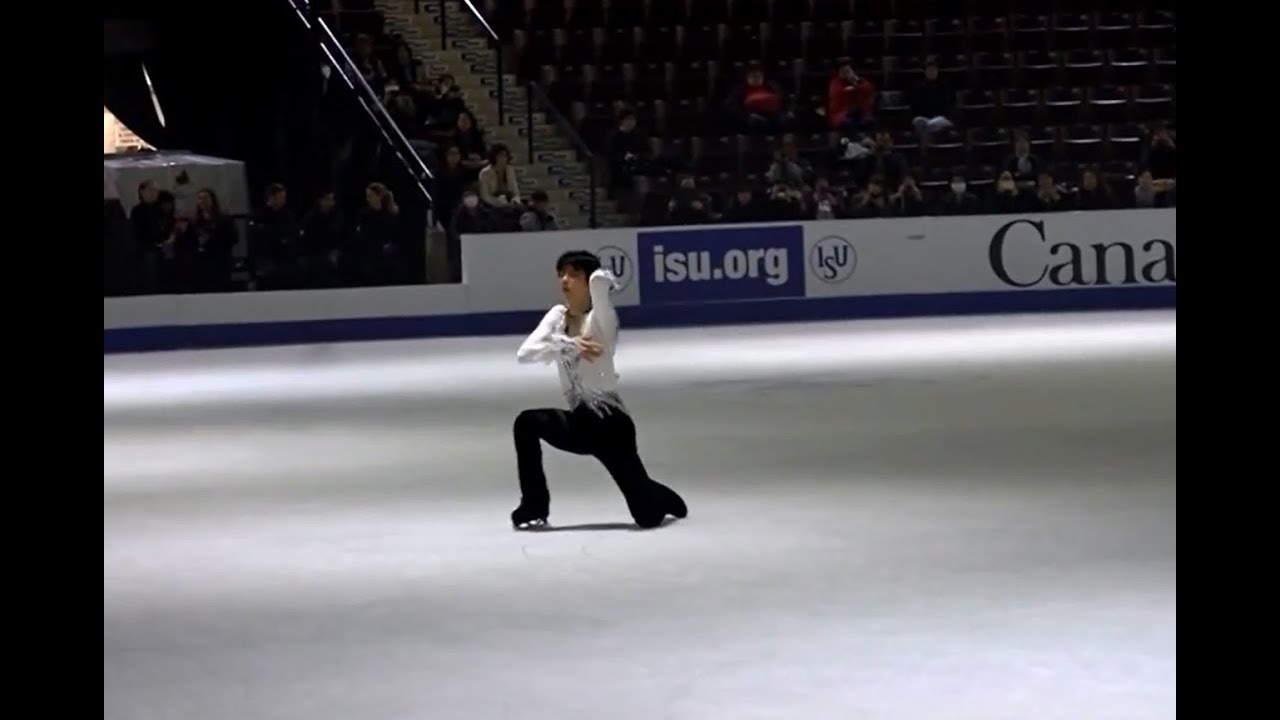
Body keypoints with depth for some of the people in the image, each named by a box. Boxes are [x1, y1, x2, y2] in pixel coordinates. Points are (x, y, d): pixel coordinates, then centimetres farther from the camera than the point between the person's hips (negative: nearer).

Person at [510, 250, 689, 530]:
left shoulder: (601, 319, -14)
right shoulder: (557, 316, 3)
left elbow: (600, 279, -36)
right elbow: (525, 353, -12)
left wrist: (604, 279, -11)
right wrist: (570, 345, -25)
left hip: (610, 424, -5)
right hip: (579, 423, 5)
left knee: (648, 516, -7)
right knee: (527, 423, -23)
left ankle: (661, 497, 33)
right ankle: (534, 507, -7)